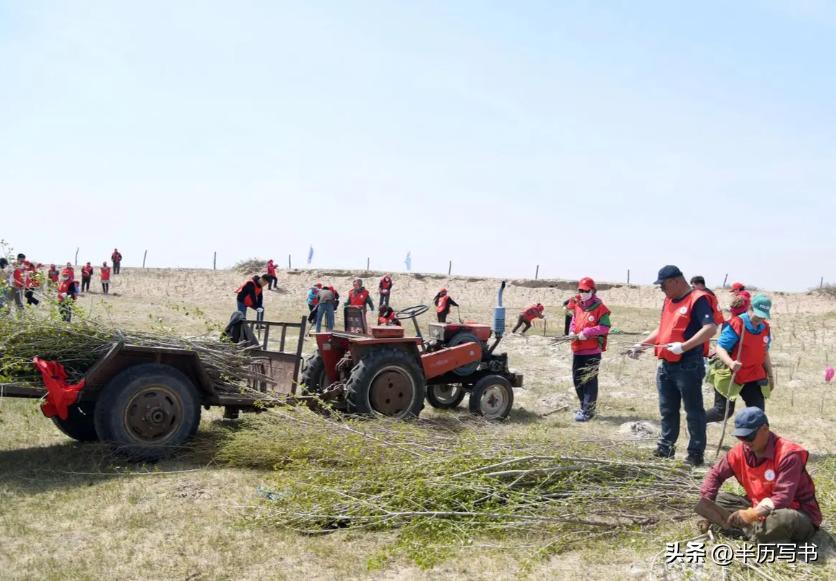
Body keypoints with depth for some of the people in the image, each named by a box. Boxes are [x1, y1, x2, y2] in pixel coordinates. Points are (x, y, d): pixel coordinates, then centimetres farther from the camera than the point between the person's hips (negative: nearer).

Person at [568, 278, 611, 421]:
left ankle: (588, 411, 1)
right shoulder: (577, 306, 12)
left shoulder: (600, 308, -9)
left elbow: (605, 327, -16)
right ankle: (584, 406, 29)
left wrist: (586, 332, -21)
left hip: (592, 351, -8)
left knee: (589, 381, -4)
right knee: (577, 380, 14)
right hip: (577, 350, 8)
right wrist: (572, 332, 1)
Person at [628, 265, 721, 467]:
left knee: (693, 410, 1)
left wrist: (684, 346, -31)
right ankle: (665, 448, 26)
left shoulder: (698, 299, -11)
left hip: (689, 365, -8)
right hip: (666, 365, 8)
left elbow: (710, 328, -23)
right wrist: (642, 345, 16)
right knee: (667, 410, 15)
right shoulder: (669, 301, 15)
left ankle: (696, 454, 9)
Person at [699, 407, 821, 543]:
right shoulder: (740, 451, -4)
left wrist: (755, 514, -42)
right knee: (717, 500, -4)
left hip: (796, 513, -7)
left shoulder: (788, 454, -24)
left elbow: (783, 498, -30)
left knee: (783, 519, -42)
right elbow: (716, 474, 7)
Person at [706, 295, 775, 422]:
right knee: (723, 411, -1)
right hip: (729, 376, -6)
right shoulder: (736, 325, -18)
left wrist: (770, 375, 21)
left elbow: (764, 353, 18)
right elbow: (720, 348, -22)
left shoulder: (765, 329, 5)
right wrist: (730, 363, -40)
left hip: (753, 377, 6)